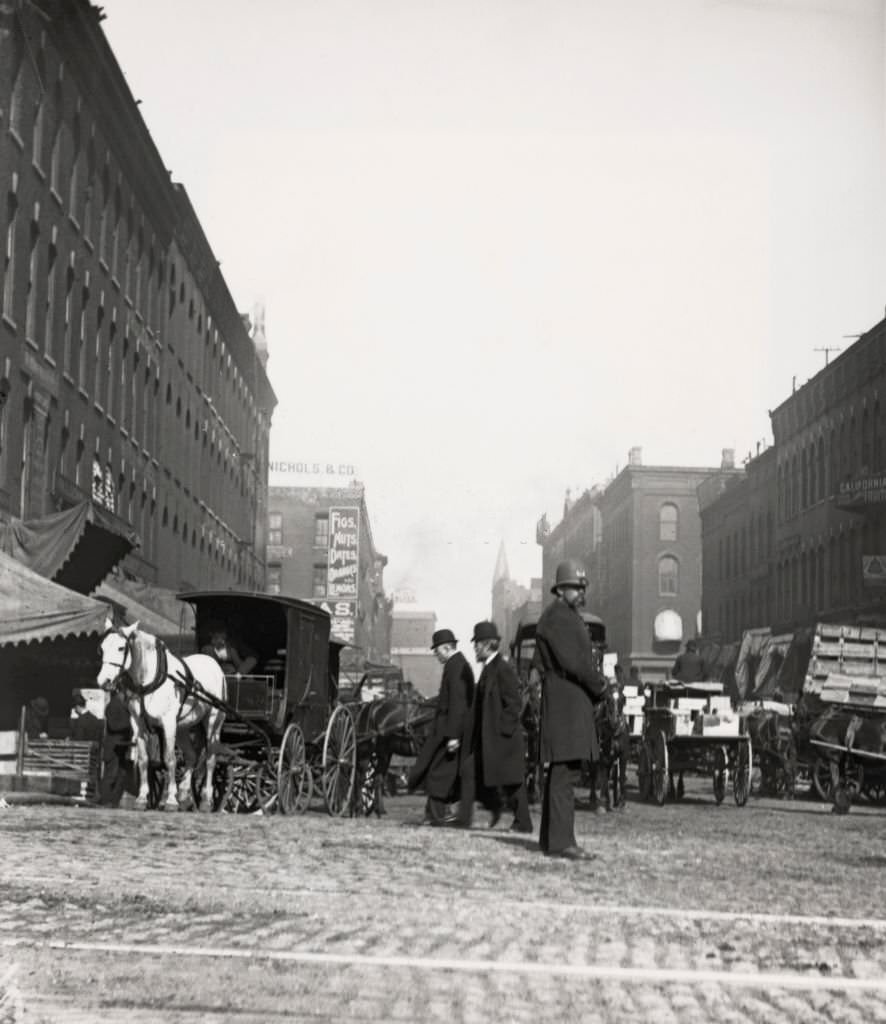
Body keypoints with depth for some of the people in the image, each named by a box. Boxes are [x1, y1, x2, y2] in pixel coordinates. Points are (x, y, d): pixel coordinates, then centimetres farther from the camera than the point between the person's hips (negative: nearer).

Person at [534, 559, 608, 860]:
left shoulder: (570, 617, 22)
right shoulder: (556, 617, -11)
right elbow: (572, 661, -19)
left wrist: (597, 682, 4)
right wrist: (598, 685, -7)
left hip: (576, 700, 11)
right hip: (564, 699, -11)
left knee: (560, 770, 12)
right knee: (564, 771, -13)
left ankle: (550, 838, 17)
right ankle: (560, 841, -14)